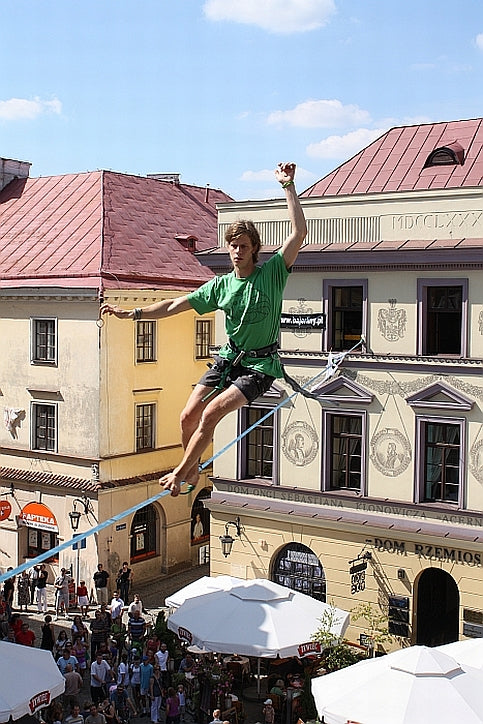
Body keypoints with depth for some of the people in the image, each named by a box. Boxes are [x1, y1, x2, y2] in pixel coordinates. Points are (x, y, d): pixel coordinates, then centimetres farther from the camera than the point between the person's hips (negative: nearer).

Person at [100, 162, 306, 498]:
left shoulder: (271, 274, -7)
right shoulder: (221, 285, 4)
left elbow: (299, 232, -17)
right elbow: (174, 305, 7)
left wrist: (288, 186, -19)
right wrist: (131, 312, 2)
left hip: (260, 364, -5)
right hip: (229, 358, 5)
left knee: (211, 414, -20)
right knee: (189, 416, -4)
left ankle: (180, 473, -2)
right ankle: (193, 471, 21)